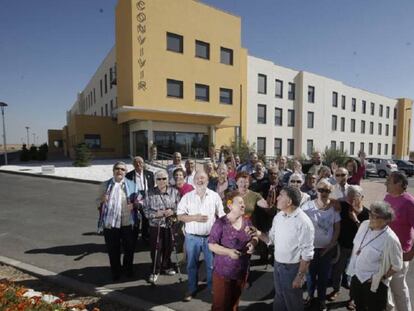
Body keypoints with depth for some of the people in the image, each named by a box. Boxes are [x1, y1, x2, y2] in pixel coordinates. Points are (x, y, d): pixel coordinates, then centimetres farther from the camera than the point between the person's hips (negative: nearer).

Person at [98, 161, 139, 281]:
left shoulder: (132, 184, 4)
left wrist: (134, 205, -15)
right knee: (113, 250, 11)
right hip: (110, 223, 0)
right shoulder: (106, 185, 5)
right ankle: (115, 272, 32)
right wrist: (102, 200, -13)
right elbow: (99, 202, 10)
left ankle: (128, 269, 37)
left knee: (129, 248, 13)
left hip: (128, 223, 0)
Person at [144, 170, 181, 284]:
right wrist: (157, 214, -20)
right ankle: (155, 271, 24)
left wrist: (172, 212, -18)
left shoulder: (174, 192, -3)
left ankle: (166, 266, 40)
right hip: (155, 226, -1)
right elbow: (146, 211, -5)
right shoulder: (150, 194, -4)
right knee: (156, 249, 3)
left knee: (168, 247, 15)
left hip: (170, 225, 1)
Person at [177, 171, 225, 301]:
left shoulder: (215, 196, -2)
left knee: (212, 265, 13)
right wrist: (194, 218, -17)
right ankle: (192, 289, 33)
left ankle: (212, 288, 35)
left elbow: (221, 216, 2)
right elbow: (180, 216, -3)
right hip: (192, 237, 0)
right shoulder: (187, 197, -3)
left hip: (210, 237, 0)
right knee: (191, 265, 14)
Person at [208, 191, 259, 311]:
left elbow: (254, 237, 13)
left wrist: (253, 243, -9)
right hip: (223, 272, -5)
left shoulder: (247, 222, -2)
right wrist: (229, 252, -28)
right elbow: (211, 245, -16)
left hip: (242, 271, 5)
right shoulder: (220, 223, -18)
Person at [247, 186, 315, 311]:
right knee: (279, 301, 26)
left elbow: (307, 253, -20)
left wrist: (300, 276, -17)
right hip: (277, 265, 6)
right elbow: (272, 239, 5)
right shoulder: (278, 216, -3)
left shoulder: (303, 222, -25)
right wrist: (259, 234, -13)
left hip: (292, 268, -6)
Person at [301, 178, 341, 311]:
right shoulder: (308, 206, -15)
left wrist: (331, 245, -3)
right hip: (311, 246, -1)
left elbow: (337, 228, 1)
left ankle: (322, 298, 40)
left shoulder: (334, 207, -8)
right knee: (311, 273, 14)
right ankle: (310, 295, 40)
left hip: (328, 248, 1)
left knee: (324, 274, 17)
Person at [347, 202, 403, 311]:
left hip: (374, 283, -5)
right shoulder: (364, 225, -9)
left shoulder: (390, 239, -26)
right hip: (356, 275, 5)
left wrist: (381, 278, -10)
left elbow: (397, 266, -14)